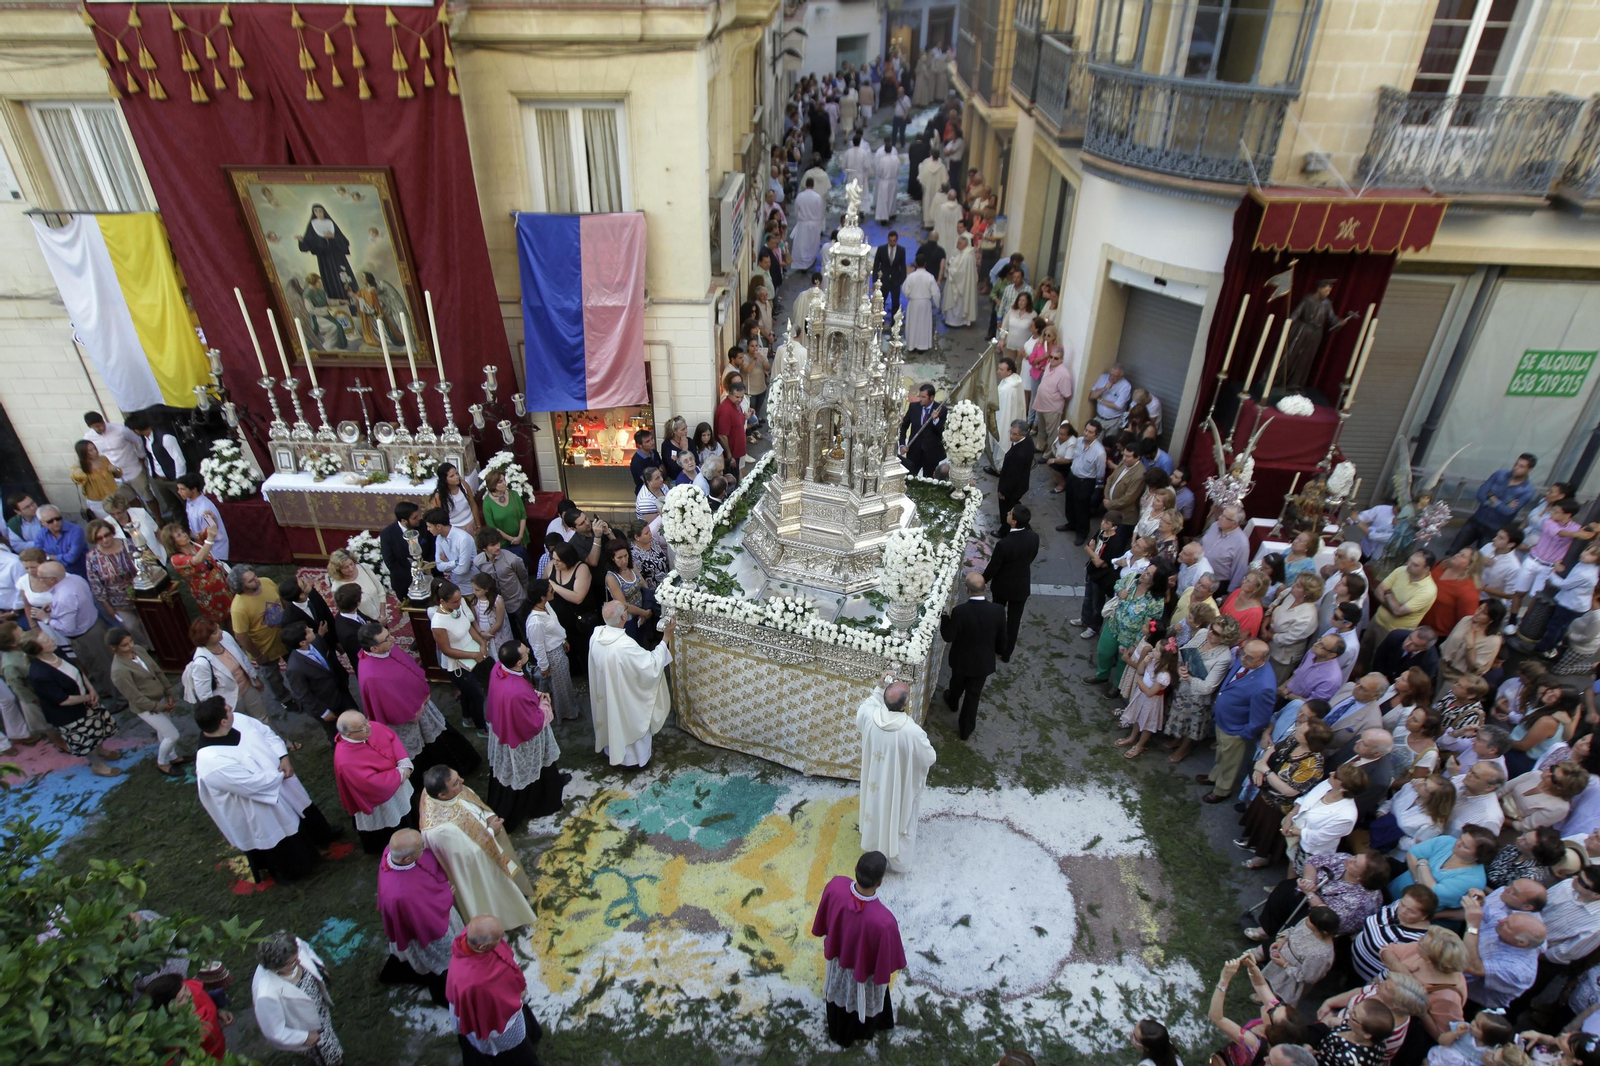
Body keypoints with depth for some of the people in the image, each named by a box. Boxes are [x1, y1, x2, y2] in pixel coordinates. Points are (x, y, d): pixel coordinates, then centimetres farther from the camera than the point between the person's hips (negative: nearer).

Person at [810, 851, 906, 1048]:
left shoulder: (836, 886, -35)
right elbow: (885, 960, -25)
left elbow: (823, 922, -11)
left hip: (837, 954, 4)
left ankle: (837, 1032, 67)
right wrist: (887, 973, -1)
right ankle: (861, 1032, 64)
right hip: (865, 969, -4)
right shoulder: (883, 921, -47)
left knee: (839, 994, 36)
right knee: (864, 1002, 32)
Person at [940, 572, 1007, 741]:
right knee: (973, 695, 20)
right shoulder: (998, 611, -24)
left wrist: (945, 618, -3)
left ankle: (952, 702, 63)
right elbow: (1001, 639, -8)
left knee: (957, 683, 31)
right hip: (983, 663, 0)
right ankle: (965, 728, 37)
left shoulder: (960, 611, -32)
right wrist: (999, 650, 13)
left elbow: (948, 637, -18)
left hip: (961, 660, 0)